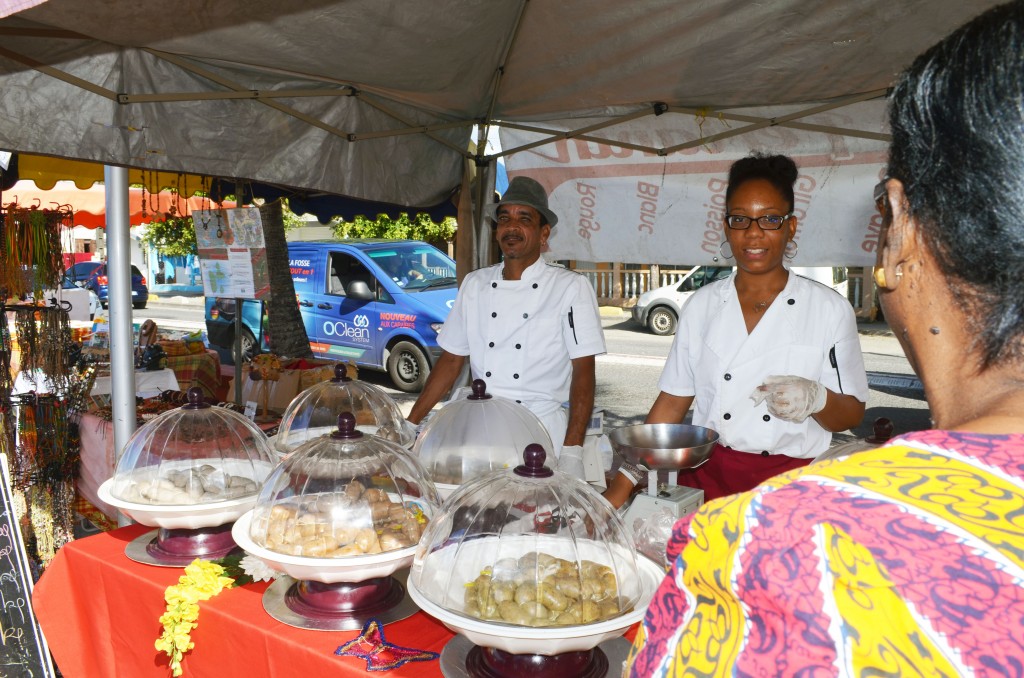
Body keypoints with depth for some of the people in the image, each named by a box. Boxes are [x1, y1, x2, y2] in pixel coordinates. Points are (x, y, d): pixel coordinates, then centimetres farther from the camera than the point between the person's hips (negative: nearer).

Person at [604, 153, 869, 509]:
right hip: (707, 478, 1)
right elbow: (672, 402, 8)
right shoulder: (702, 305, 7)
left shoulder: (829, 308, 2)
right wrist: (623, 485, 1)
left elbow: (852, 414, 4)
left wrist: (816, 399, -19)